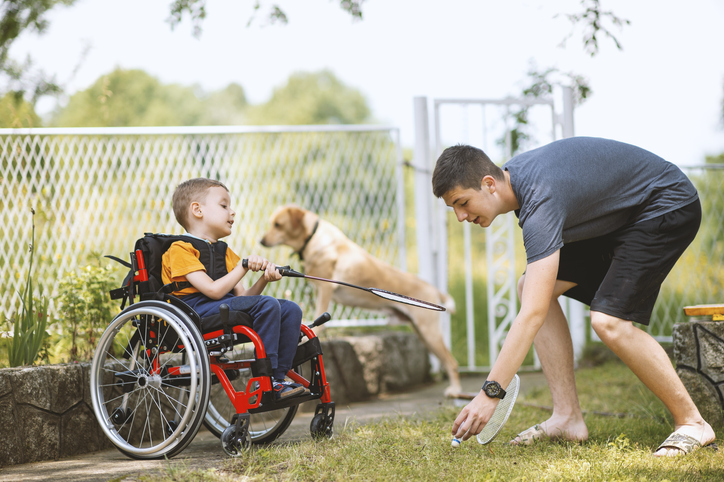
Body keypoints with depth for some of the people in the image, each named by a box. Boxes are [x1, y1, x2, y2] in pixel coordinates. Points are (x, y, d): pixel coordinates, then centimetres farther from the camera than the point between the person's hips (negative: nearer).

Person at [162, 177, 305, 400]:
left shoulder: (224, 252, 25)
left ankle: (277, 378, -11)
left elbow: (242, 296, 15)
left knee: (290, 309, -7)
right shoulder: (180, 249, -3)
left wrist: (264, 279, -4)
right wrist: (244, 266, -11)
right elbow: (214, 290, -15)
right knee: (267, 304, -26)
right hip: (196, 311, -9)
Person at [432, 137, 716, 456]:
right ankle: (568, 418, -2)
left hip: (667, 208, -10)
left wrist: (490, 394, -40)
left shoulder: (540, 201, -34)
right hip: (617, 216, 10)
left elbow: (533, 314, -39)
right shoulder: (510, 174, -6)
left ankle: (692, 424, -11)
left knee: (609, 320, -27)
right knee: (530, 287, 0)